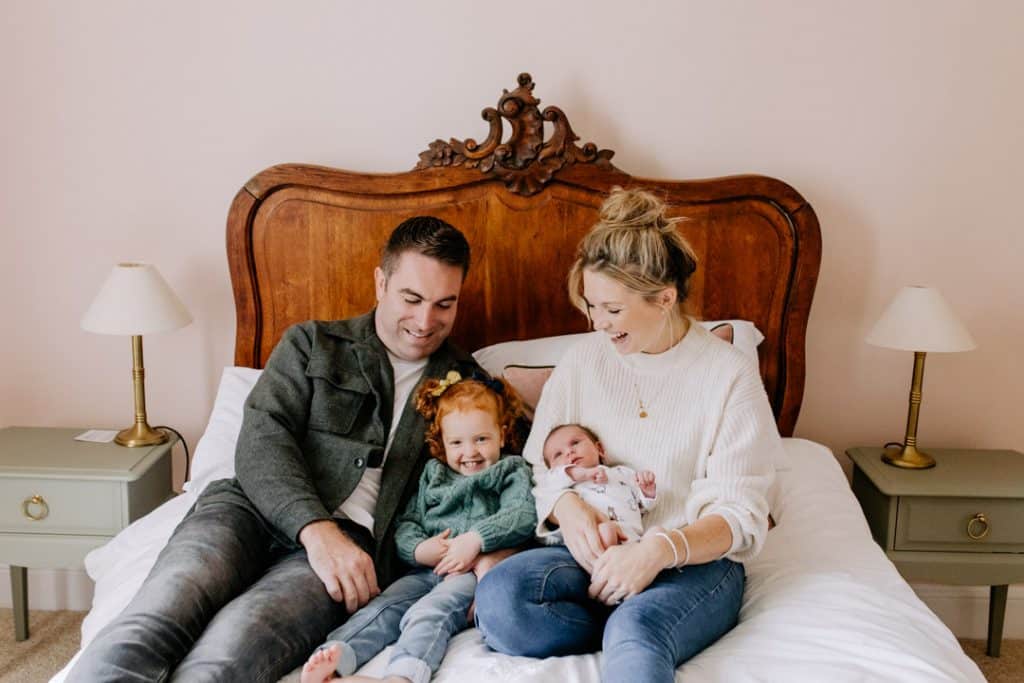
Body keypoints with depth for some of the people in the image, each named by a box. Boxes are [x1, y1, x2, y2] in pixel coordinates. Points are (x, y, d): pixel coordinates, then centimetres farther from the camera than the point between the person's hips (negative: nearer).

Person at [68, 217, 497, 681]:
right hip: (254, 508, 1)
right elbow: (261, 440, 2)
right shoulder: (312, 343, 16)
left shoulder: (465, 385, 20)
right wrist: (317, 529, -15)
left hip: (354, 543, -1)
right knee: (148, 626, -32)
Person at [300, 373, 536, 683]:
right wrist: (420, 550, -6)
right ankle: (336, 655, -40)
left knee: (430, 611, -32)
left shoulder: (511, 473, 12)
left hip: (476, 571, -5)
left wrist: (475, 539, -21)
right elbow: (405, 524, 18)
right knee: (385, 605, -21)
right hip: (428, 569, 6)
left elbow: (522, 517, -7)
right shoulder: (433, 475, 25)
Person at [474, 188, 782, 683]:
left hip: (695, 562, -6)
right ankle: (633, 634, -13)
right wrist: (565, 505, -15)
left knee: (637, 627, -41)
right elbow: (536, 470, 9)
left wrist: (662, 548, -25)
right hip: (594, 551, 7)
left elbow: (741, 516, -7)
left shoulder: (730, 374, -4)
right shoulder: (583, 360, 7)